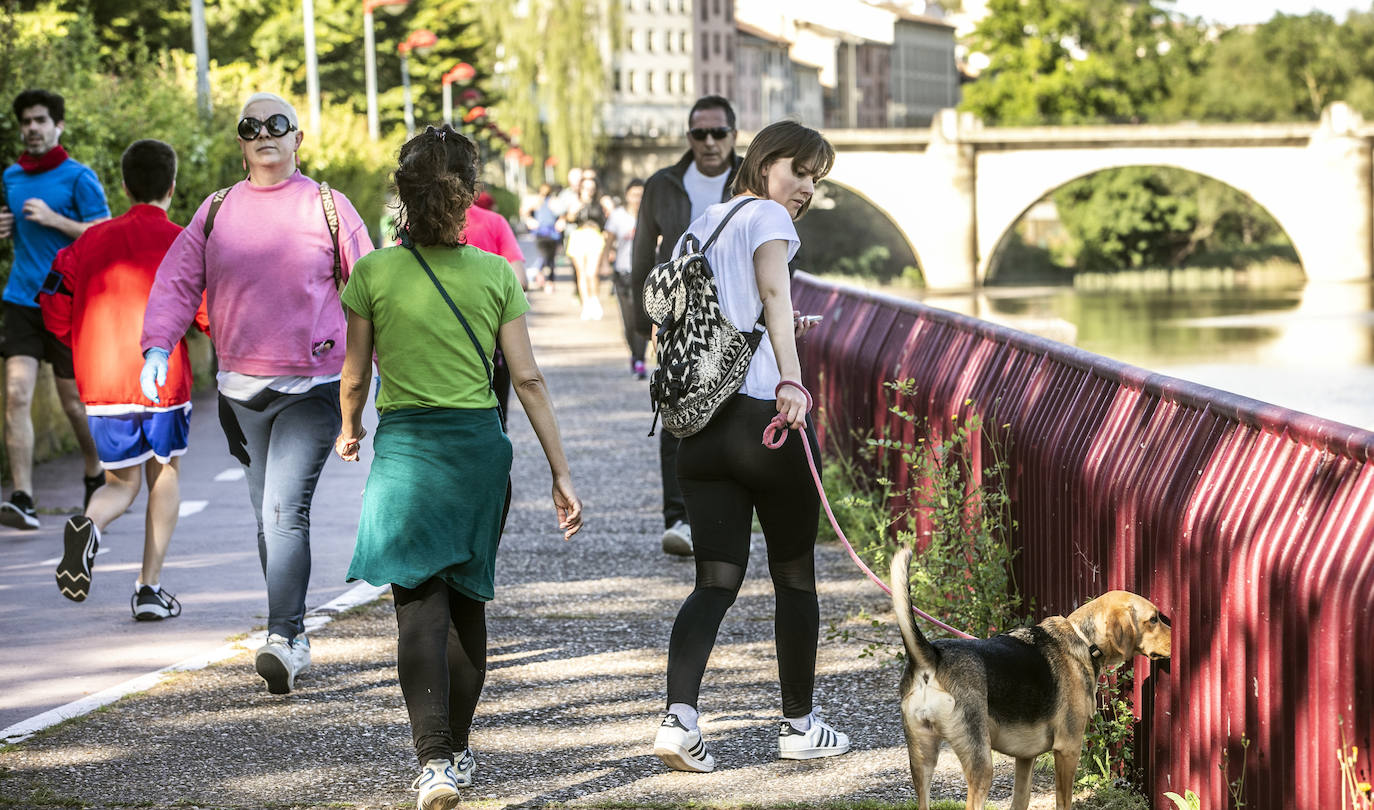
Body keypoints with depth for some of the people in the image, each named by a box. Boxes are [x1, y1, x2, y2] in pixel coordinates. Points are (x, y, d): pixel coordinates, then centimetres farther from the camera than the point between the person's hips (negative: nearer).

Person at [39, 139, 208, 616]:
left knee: (121, 482, 15)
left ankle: (88, 525, -21)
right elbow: (212, 318, -8)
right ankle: (149, 589, 9)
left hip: (101, 385, 2)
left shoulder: (92, 240, 7)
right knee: (165, 474, 18)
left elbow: (55, 311, 7)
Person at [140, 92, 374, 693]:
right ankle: (295, 637, 22)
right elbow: (178, 281, 5)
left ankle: (282, 639, -21)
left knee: (286, 509, -17)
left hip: (311, 387, -4)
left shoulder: (328, 208, 2)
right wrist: (157, 346, -11)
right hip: (241, 388, 4)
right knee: (267, 515, 11)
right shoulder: (216, 211, 9)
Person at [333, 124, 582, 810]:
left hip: (405, 445, -2)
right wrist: (560, 472, 3)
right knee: (467, 601, 16)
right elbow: (528, 380, -2)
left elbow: (354, 376, 2)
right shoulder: (496, 275, -2)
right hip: (481, 445, 2)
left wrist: (349, 431, 23)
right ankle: (457, 751, 26)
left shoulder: (373, 273, -5)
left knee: (419, 603, -5)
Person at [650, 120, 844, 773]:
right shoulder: (767, 216, -3)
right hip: (763, 414, -6)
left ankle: (678, 714, -17)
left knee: (717, 579, 3)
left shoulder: (700, 226, 19)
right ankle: (799, 724, 19)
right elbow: (774, 292, -22)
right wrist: (791, 380, -36)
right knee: (794, 573, 10)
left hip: (698, 420, 6)